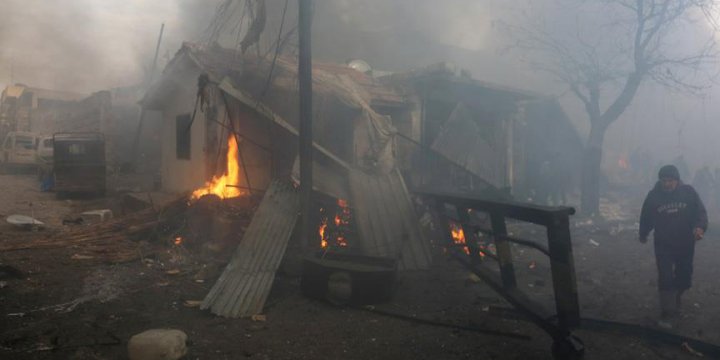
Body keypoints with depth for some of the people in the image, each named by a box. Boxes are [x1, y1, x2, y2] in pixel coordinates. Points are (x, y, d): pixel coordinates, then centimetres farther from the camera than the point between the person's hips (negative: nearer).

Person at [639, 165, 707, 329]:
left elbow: (701, 212, -9)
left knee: (684, 278, 16)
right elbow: (646, 217, 4)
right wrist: (643, 234, 16)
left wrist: (700, 227, -30)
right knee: (666, 280, -7)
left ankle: (675, 299, 45)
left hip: (686, 245, 2)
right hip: (663, 246, -2)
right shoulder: (653, 195, -9)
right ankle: (667, 314, -1)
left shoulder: (689, 192, -8)